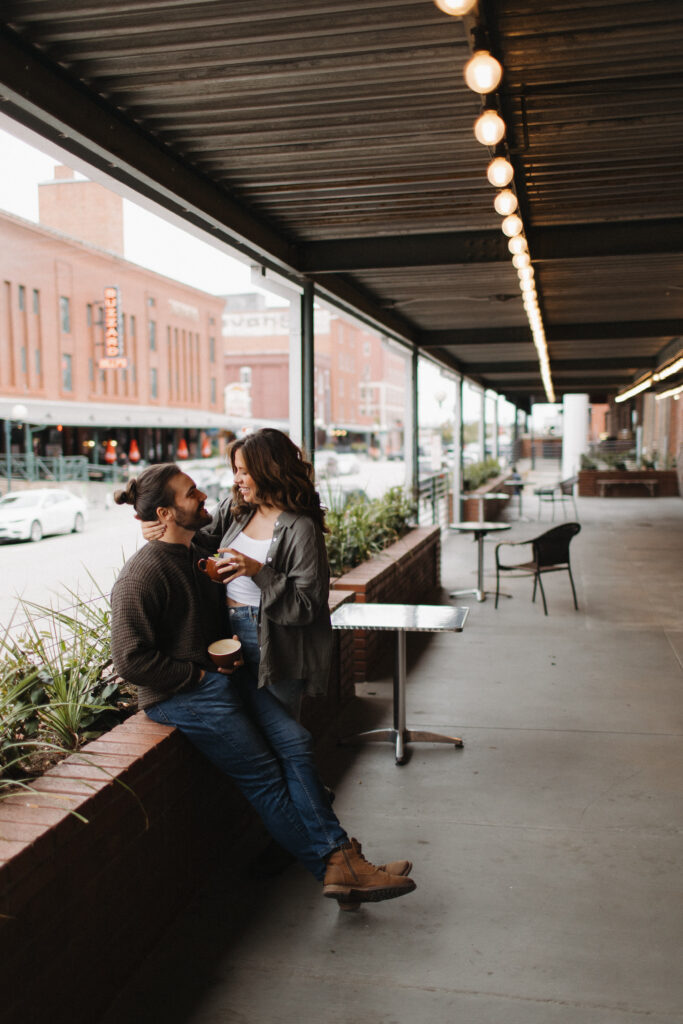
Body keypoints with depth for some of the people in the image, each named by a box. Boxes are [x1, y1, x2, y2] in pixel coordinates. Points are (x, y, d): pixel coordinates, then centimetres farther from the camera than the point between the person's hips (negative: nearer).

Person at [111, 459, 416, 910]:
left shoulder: (202, 552, 14)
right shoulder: (142, 575, -15)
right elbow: (131, 659, -19)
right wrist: (198, 673, -14)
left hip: (224, 676, 8)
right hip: (181, 695, -8)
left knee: (295, 741, -11)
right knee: (265, 777, -9)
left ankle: (340, 859, -14)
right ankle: (332, 866, 0)